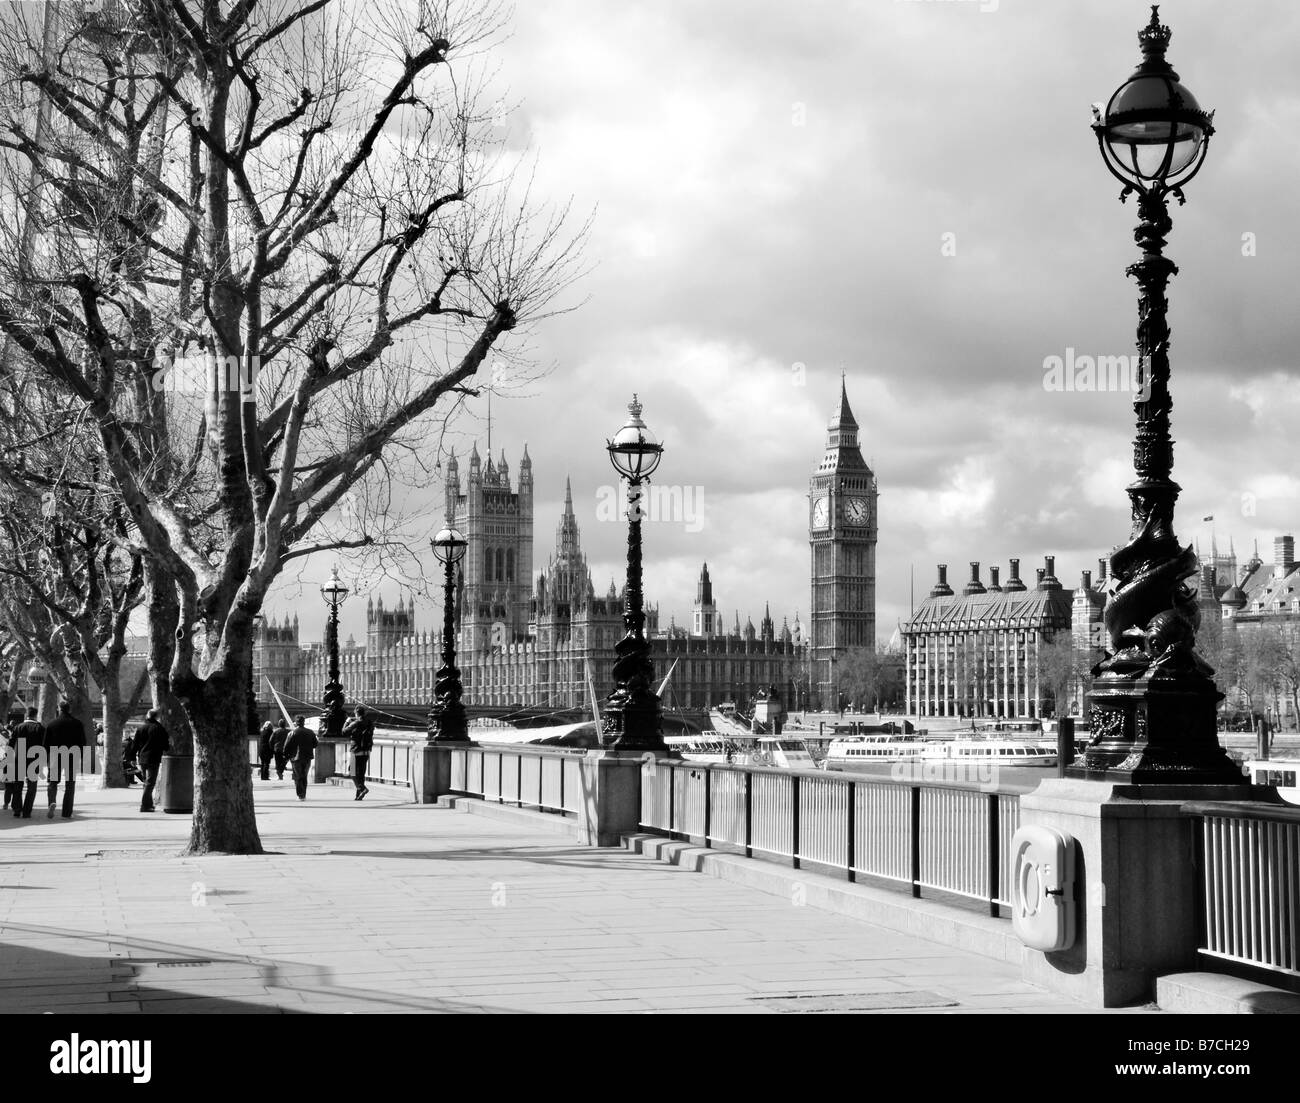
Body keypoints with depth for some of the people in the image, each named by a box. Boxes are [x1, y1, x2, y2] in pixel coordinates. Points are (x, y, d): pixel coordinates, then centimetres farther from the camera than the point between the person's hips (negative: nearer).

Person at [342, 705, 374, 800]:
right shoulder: (370, 723, 5)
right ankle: (358, 795, 14)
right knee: (362, 774, 13)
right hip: (366, 752, 6)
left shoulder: (355, 724, -14)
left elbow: (344, 733, -8)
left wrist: (347, 722, 9)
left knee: (354, 774, -1)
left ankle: (362, 788, -23)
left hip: (357, 752, -6)